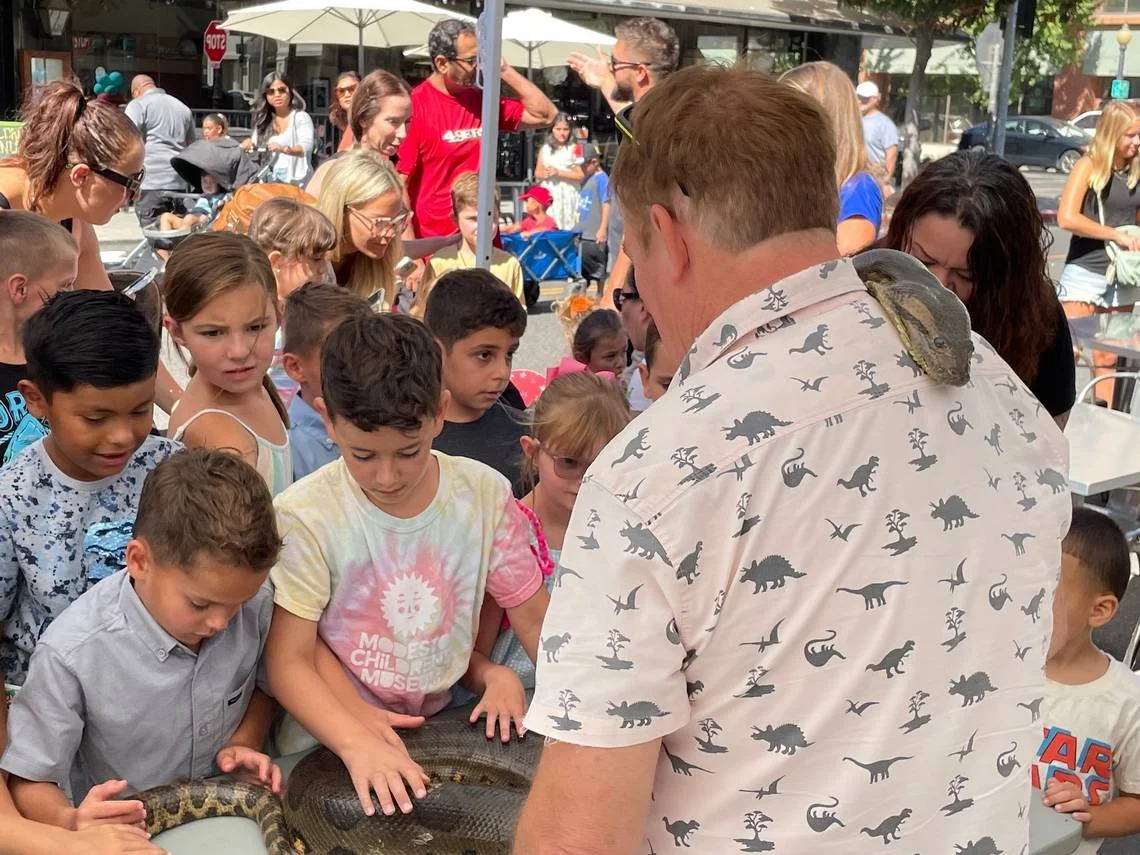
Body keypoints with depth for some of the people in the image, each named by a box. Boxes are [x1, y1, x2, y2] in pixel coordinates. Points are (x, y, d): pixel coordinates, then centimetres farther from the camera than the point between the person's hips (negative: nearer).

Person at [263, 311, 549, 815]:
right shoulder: (305, 516, -12)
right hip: (332, 745, -2)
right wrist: (357, 742, -27)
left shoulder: (485, 495, -4)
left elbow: (535, 621, 2)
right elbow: (289, 660, -12)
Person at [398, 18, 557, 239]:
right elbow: (400, 185, -13)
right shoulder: (414, 106, -11)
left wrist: (504, 71, 0)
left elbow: (545, 115, 9)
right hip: (434, 246, -6)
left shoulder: (483, 101, 7)